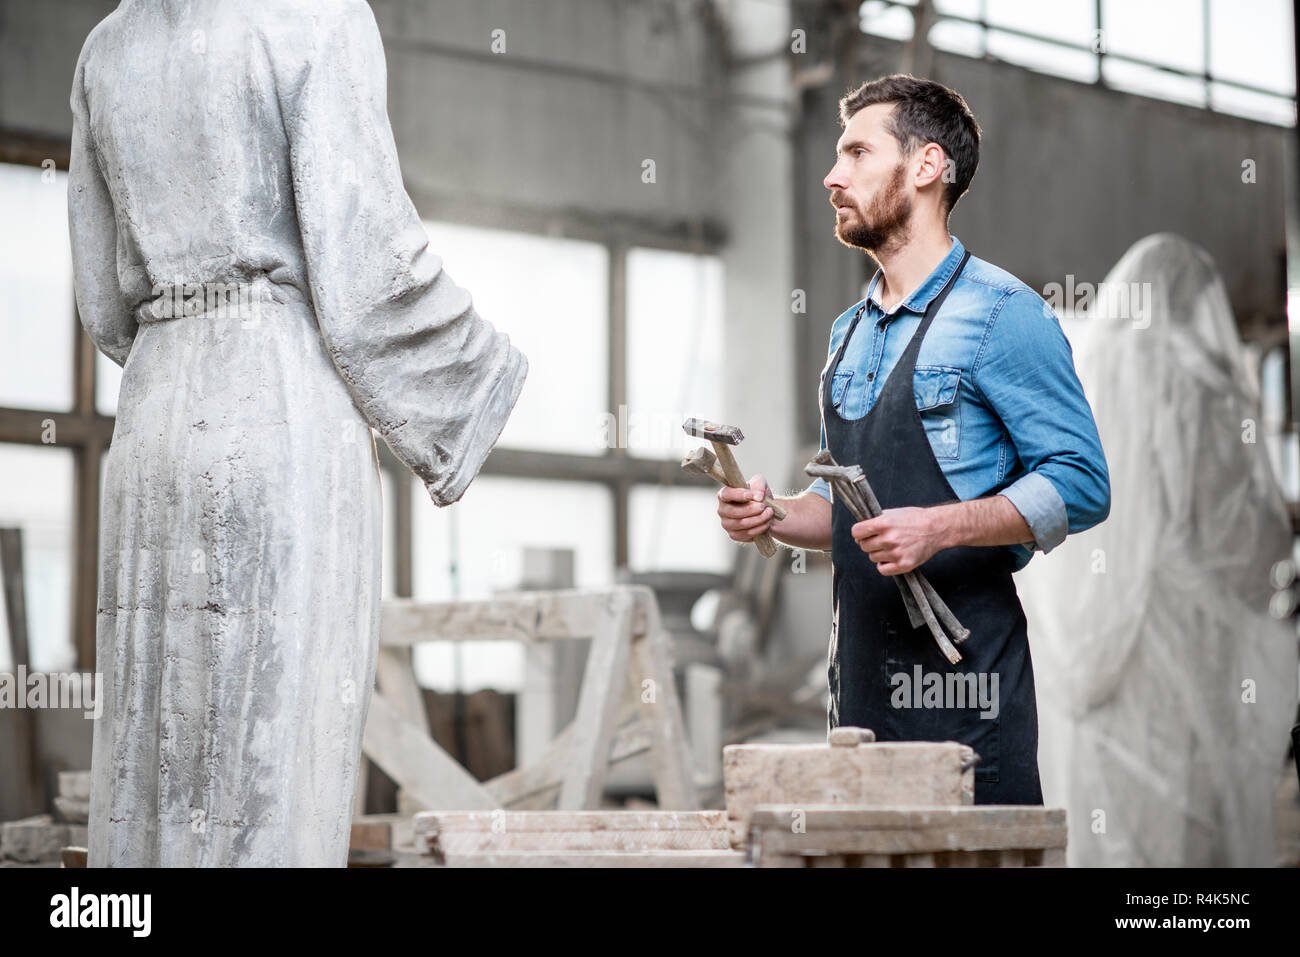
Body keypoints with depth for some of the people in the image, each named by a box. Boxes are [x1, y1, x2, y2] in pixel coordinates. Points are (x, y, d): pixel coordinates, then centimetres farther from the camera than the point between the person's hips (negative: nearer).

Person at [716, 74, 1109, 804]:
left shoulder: (1003, 314, -6)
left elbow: (1080, 485, -11)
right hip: (861, 681, 7)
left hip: (960, 673, -7)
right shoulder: (851, 333, 18)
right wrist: (773, 516, 6)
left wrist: (941, 527, -22)